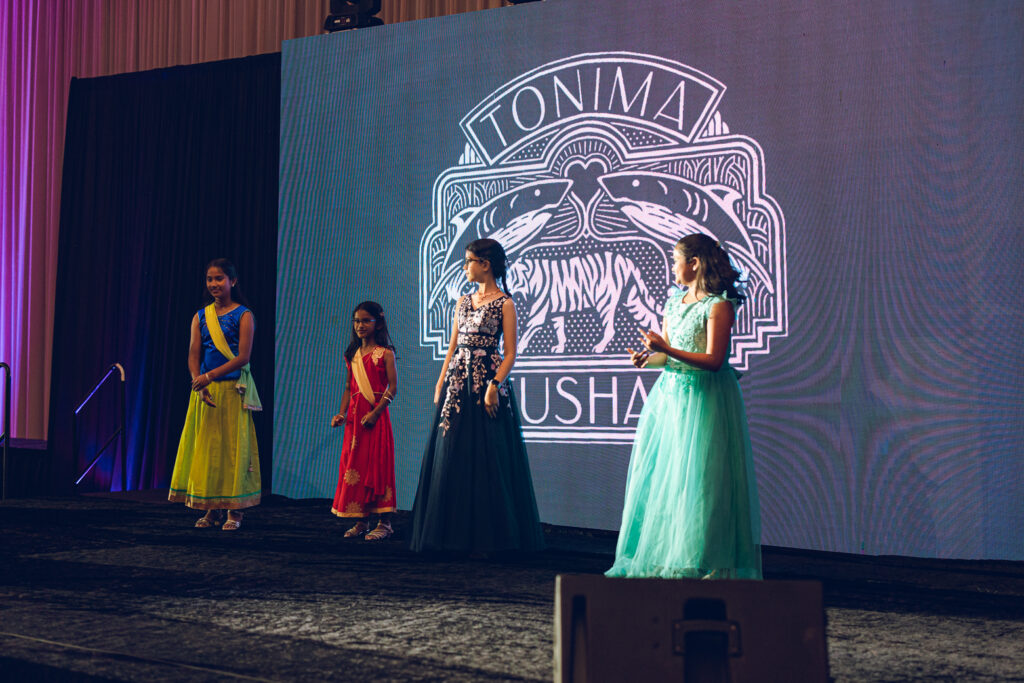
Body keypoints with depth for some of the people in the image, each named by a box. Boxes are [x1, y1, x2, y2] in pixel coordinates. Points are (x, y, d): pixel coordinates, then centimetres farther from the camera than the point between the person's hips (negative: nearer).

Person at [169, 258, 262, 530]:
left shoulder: (243, 315, -1)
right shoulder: (200, 317, 11)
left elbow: (243, 357, -10)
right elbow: (193, 355, 3)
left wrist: (210, 376, -19)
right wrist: (199, 386, -14)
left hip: (233, 390, -4)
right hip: (204, 392, 4)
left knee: (232, 446, -2)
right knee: (204, 446, 3)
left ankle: (234, 510, 4)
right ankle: (212, 509, 10)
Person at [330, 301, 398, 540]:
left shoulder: (385, 353, -5)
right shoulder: (352, 355, 12)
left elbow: (393, 388, -10)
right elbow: (349, 387, 16)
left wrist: (375, 412, -17)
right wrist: (341, 413, 4)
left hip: (376, 416, -6)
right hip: (354, 416, 6)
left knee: (378, 466, -4)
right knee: (354, 466, 7)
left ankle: (384, 523, 4)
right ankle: (360, 521, 16)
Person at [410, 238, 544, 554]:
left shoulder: (504, 303, -3)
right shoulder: (463, 302, 15)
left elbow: (510, 353, -8)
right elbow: (452, 347, 16)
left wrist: (494, 385, -20)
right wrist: (440, 384, 9)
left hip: (487, 381, -6)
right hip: (457, 382, 6)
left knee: (485, 458, -4)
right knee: (451, 457, 5)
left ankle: (486, 536, 4)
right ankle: (452, 533, 13)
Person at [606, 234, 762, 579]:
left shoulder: (718, 306, -11)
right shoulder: (675, 301, 13)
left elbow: (713, 360, -18)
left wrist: (668, 351, -25)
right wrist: (647, 358, -7)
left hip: (704, 398, -7)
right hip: (669, 392, 8)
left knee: (697, 476, -6)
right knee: (660, 473, 8)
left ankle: (706, 561, 5)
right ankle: (659, 555, 18)